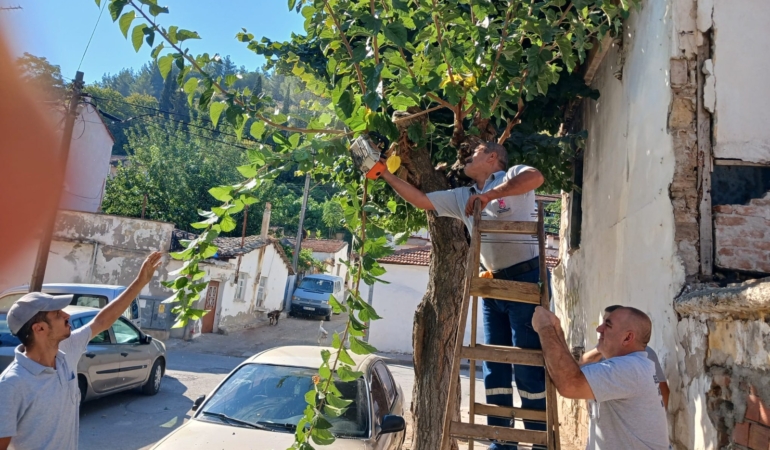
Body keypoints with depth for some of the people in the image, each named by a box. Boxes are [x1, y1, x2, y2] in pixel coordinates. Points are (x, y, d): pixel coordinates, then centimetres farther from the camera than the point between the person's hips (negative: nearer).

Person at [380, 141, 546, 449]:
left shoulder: (512, 176, -3)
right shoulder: (462, 197, 14)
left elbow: (535, 176, -26)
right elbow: (419, 199, 13)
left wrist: (490, 194, -27)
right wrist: (385, 173, 11)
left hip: (526, 278, -7)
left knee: (528, 365, -4)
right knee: (494, 365, 9)